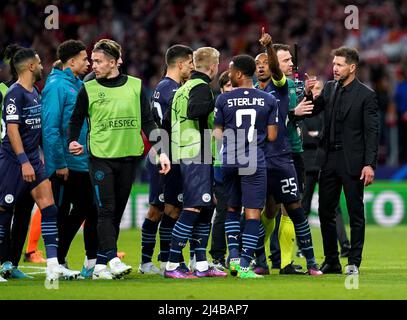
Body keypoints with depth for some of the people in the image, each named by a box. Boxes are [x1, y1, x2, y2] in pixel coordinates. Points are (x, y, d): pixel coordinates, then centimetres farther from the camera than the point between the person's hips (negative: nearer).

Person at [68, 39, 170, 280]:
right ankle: (113, 260, -18)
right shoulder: (89, 89, 3)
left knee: (117, 213, 5)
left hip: (128, 157, 2)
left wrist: (161, 151, 0)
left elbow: (148, 122, 8)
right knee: (106, 210, -12)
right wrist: (73, 142, -7)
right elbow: (76, 120, 12)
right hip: (100, 158, -2)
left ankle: (100, 265, 11)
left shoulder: (135, 86, 6)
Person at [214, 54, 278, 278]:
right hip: (254, 163, -1)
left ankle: (234, 256, 8)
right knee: (252, 213, 0)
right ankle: (245, 265, -6)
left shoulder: (223, 99, -2)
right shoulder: (268, 100, 0)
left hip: (229, 161, 1)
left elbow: (217, 134, 2)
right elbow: (272, 136, 2)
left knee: (232, 209, 19)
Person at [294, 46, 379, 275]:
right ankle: (331, 261, 15)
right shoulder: (330, 88, 10)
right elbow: (311, 112, 11)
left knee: (355, 213, 2)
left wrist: (369, 164, -16)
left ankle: (354, 262, 8)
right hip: (330, 159, 6)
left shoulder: (366, 95, -7)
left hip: (353, 162, -6)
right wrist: (308, 94, -8)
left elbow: (372, 133, -10)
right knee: (325, 211, 7)